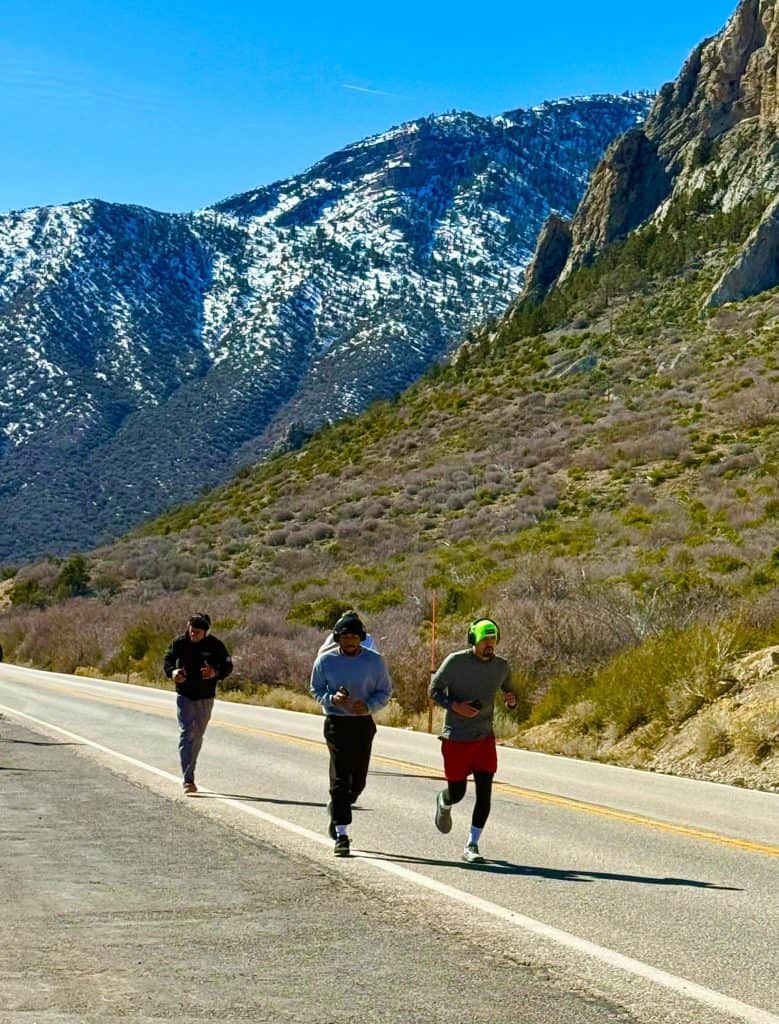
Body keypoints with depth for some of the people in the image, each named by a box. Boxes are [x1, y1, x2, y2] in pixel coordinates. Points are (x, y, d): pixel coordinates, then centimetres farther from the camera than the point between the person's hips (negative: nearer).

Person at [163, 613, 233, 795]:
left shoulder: (215, 645, -6)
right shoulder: (179, 643, -5)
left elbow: (228, 666, -3)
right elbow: (167, 660, -1)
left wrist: (216, 673, -25)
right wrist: (172, 672, -24)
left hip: (206, 698, 2)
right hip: (185, 696, -2)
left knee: (197, 736, 12)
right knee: (186, 734, -13)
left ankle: (189, 775, 29)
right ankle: (188, 780, -19)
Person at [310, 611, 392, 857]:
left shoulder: (375, 661, -1)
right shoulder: (325, 660, -2)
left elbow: (385, 691, 6)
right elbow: (316, 690, 7)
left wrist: (369, 705, -14)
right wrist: (332, 698, -15)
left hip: (363, 724, 2)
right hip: (336, 723, -2)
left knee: (358, 780, 7)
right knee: (340, 778, -9)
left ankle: (336, 810, 38)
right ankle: (341, 835, -8)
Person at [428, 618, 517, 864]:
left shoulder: (502, 666, 2)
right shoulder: (455, 662, -11)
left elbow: (507, 690, 17)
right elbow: (433, 690, -4)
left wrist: (511, 700, -7)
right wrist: (455, 706, -20)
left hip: (485, 738, 3)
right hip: (456, 739, -3)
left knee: (484, 793, -8)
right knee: (457, 792, 6)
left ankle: (471, 846, 1)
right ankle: (444, 802, 44)